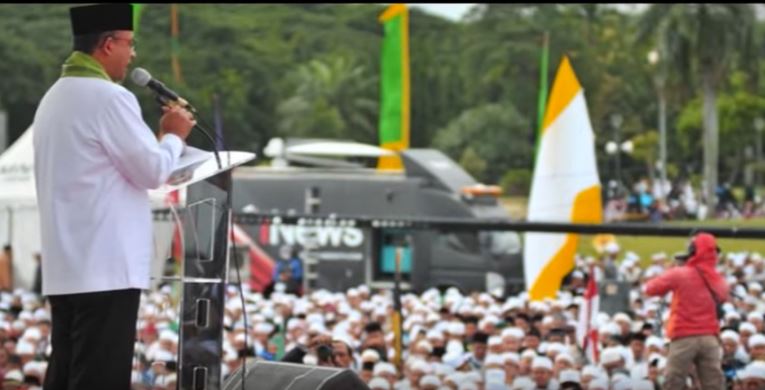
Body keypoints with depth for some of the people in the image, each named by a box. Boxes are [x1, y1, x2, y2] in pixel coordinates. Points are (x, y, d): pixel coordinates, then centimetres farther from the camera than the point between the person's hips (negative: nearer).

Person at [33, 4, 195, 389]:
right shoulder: (108, 97, -13)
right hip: (106, 267, -9)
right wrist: (174, 135, 7)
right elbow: (152, 170, -10)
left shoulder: (55, 97, 15)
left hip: (66, 267, 9)